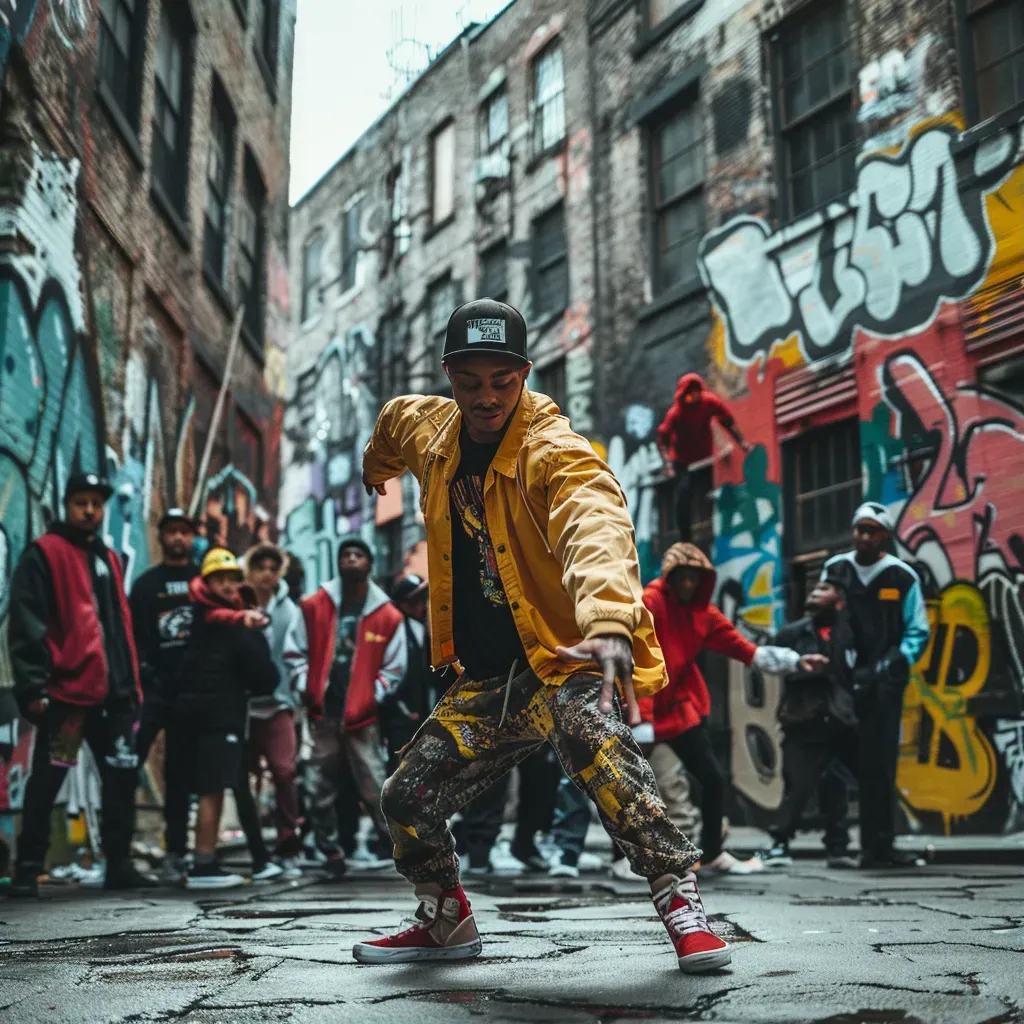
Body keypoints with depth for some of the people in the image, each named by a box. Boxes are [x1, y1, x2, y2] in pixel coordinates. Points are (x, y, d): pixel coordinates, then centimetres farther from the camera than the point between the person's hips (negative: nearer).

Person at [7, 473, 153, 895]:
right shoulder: (43, 554, -2)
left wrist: (132, 683, 17)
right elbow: (26, 625, -9)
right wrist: (32, 686, -16)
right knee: (46, 782, -1)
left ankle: (119, 864, 18)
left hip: (112, 692, 7)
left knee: (122, 776, 9)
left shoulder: (109, 559, 19)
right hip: (64, 691, -7)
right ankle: (27, 868, 9)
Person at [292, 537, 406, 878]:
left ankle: (396, 844, 16)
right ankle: (331, 853, 22)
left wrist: (371, 697, -5)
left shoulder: (388, 616, -1)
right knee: (321, 791, 8)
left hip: (361, 716, -2)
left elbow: (393, 668, 4)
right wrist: (306, 690, 0)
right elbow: (297, 652, 9)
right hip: (323, 715, 2)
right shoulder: (314, 606, 2)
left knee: (375, 788, -2)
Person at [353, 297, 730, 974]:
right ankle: (446, 923, 32)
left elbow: (596, 528, -41)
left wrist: (610, 623, -61)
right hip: (490, 679, 7)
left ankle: (682, 902, -25)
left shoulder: (556, 452, -20)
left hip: (571, 659, -7)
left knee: (592, 736, -38)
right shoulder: (431, 431, 2)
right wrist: (377, 467, 50)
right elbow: (396, 419, 29)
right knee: (409, 798, 5)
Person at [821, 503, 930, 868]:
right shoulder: (834, 570, 9)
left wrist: (893, 665, -12)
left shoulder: (902, 577, 1)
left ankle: (879, 845, 1)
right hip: (840, 683, 2)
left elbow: (918, 633, 2)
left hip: (883, 684, -2)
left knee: (879, 766, -4)